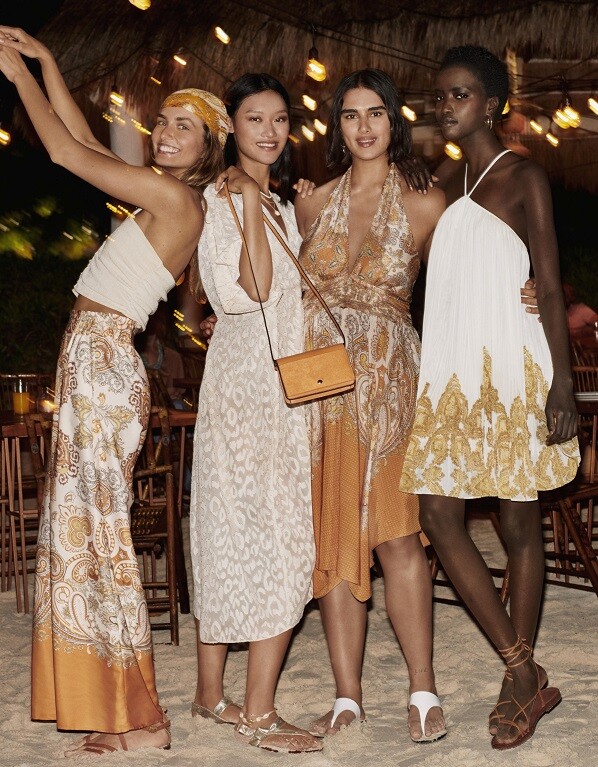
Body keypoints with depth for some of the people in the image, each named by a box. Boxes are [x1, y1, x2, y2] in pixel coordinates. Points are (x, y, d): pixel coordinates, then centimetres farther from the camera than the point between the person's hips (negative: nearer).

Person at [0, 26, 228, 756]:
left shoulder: (173, 197, -11)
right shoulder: (167, 198, 15)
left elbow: (67, 152, -10)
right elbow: (84, 143, 24)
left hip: (103, 365, -10)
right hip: (92, 363, 10)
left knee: (95, 532, -6)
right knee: (82, 531, 11)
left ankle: (139, 721, 0)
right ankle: (112, 707, 19)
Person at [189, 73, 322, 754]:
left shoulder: (282, 203, 19)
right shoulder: (217, 200, -8)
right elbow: (245, 293, -19)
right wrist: (249, 205, -19)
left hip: (287, 384, 9)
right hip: (244, 376, -8)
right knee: (270, 538, -9)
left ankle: (212, 694, 15)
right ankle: (257, 714, -3)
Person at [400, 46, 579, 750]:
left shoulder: (521, 177, -2)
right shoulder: (440, 181, 15)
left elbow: (550, 288, -6)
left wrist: (562, 389, -13)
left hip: (511, 370, -6)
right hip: (447, 371, 6)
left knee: (518, 525, 2)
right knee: (438, 515, -2)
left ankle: (520, 683, 14)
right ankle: (525, 676, 8)